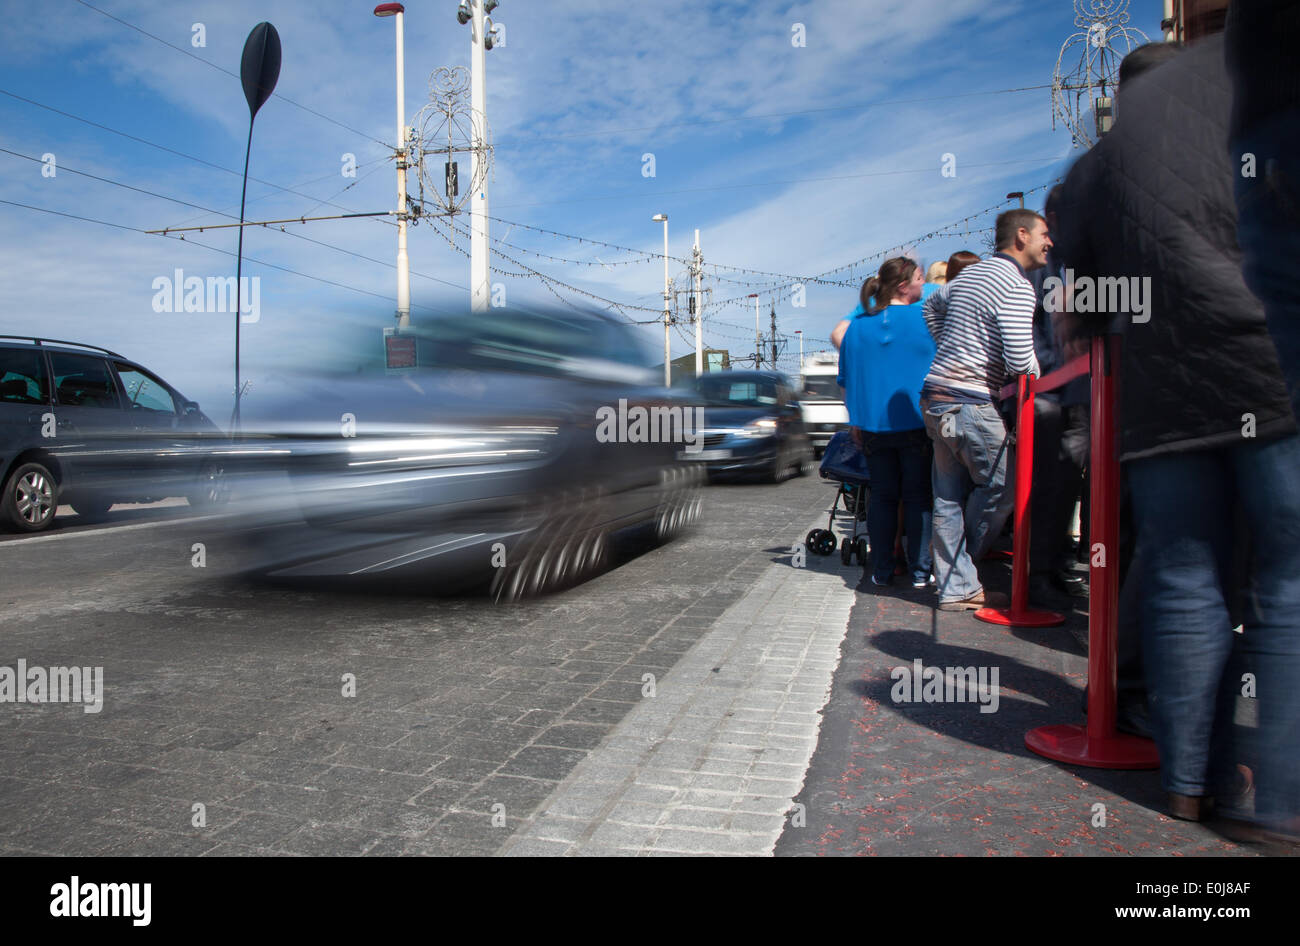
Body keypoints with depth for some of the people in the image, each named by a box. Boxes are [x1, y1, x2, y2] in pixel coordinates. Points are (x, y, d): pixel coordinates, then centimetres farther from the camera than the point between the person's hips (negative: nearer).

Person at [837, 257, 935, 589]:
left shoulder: (857, 325, 6)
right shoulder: (925, 318, -5)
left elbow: (845, 380, 11)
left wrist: (856, 420, 18)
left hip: (873, 427, 3)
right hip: (916, 424, -3)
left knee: (882, 496, 10)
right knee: (918, 496, 6)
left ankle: (882, 571, 11)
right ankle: (920, 571, 8)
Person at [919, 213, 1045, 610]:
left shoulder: (970, 273, 16)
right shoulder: (1017, 287, -11)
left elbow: (931, 307, 35)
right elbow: (1021, 361, -18)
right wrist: (1040, 376, 3)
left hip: (936, 396, 9)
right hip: (971, 404, -9)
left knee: (950, 495, 9)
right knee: (1002, 486, 5)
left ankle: (956, 587, 14)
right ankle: (962, 571, 16)